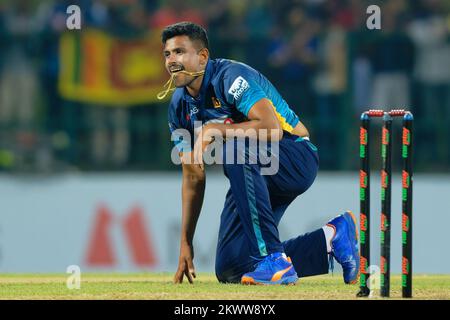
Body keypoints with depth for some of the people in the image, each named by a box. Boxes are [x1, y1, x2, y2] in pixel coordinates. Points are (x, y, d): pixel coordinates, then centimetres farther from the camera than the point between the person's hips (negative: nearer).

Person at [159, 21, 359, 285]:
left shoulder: (230, 76, -21)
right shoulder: (180, 107, 3)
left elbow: (273, 129, -35)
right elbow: (193, 178, 8)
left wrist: (213, 130, -33)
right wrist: (186, 244, 4)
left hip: (298, 159, -8)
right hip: (254, 175, 9)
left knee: (234, 149, -39)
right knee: (229, 269, -2)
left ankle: (275, 261, -36)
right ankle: (331, 239, 13)